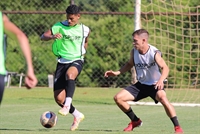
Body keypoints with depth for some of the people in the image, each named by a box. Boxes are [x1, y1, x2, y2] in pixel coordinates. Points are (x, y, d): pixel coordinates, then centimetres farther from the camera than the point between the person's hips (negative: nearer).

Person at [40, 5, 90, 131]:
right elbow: (43, 36, -10)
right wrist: (52, 36, -28)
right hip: (62, 61, 2)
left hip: (77, 60, -2)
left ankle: (67, 106, -47)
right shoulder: (60, 26, -2)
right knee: (59, 98, -2)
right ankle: (77, 115, 22)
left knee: (70, 74, -41)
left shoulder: (85, 30, 2)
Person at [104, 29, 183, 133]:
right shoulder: (134, 52, -3)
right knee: (118, 98, -2)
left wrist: (161, 80, -47)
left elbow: (165, 68, -28)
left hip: (155, 85, -7)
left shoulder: (154, 53, -21)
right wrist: (117, 73, 5)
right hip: (141, 85, 7)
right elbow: (130, 64, 17)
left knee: (162, 98, -38)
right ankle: (135, 121, 18)